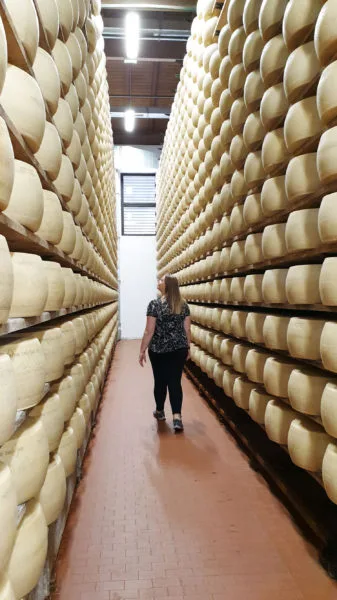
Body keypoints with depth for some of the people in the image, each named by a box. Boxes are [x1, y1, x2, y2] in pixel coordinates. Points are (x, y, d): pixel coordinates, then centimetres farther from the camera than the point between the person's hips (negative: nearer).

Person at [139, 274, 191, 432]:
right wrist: (188, 348, 18)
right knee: (175, 382, 5)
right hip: (179, 349, 3)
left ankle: (160, 412, 32)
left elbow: (149, 331, -12)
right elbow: (187, 329, 5)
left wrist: (142, 350, -4)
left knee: (160, 381, 13)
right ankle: (177, 417, -5)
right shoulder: (183, 305, 1)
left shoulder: (154, 304, -12)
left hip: (159, 350, -3)